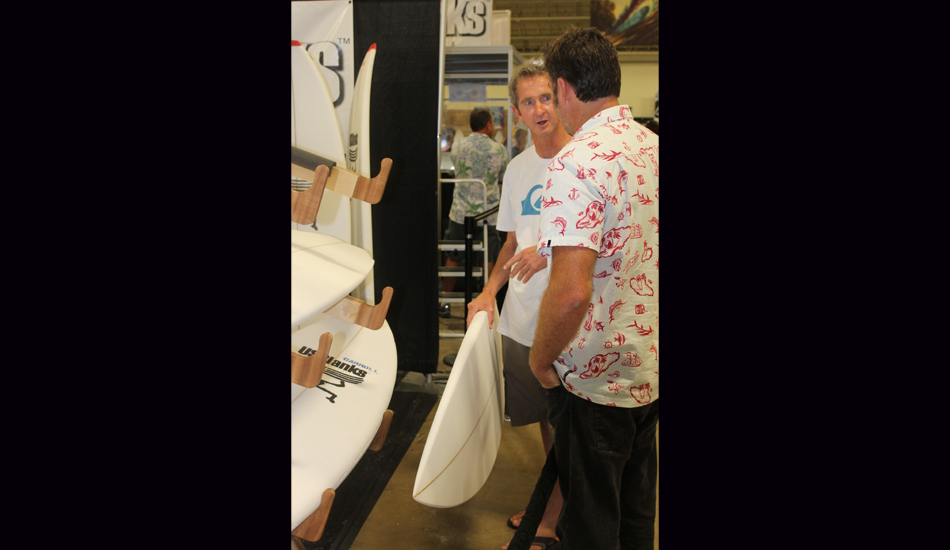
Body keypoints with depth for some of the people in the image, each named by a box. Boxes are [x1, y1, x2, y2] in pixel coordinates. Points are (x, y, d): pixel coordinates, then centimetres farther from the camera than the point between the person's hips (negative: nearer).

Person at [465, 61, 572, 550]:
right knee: (543, 418, 18)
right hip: (521, 317, 6)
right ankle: (556, 504, 39)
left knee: (565, 424, 6)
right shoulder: (517, 167, 10)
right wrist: (489, 292, 5)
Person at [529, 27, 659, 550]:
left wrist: (540, 358, -15)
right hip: (650, 369, 8)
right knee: (636, 503, 26)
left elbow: (571, 291, -32)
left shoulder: (577, 161, -24)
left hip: (595, 376, -8)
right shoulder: (653, 145, 3)